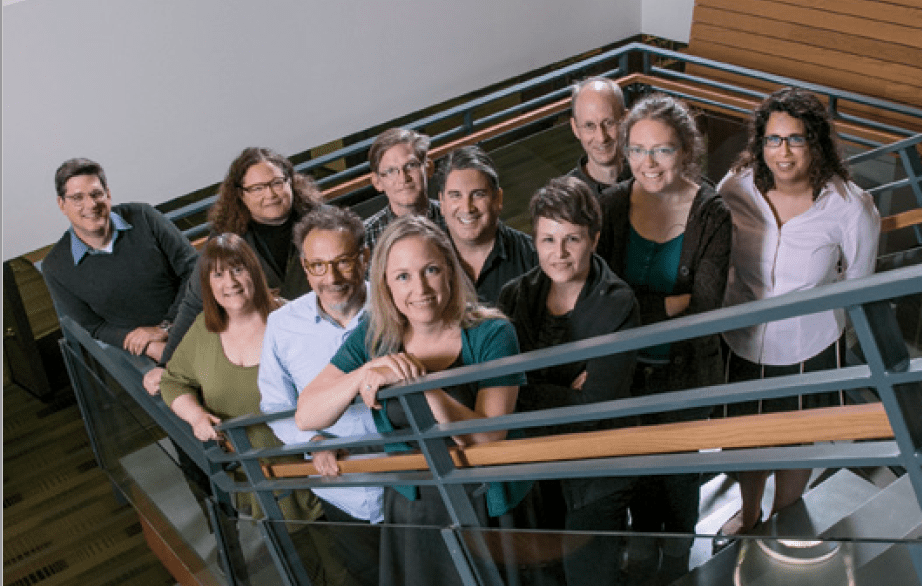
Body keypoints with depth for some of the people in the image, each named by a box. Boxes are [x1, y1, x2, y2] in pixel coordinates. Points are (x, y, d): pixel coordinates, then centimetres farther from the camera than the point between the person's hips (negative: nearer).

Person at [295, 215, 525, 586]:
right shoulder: (373, 338, -4)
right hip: (408, 511, 3)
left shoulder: (491, 335, -14)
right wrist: (367, 373, -28)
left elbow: (489, 439, -24)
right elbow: (305, 417, -12)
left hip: (482, 513, -2)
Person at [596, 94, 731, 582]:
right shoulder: (612, 204, -13)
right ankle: (643, 534, 50)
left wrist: (639, 304, -26)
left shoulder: (711, 214, -18)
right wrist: (673, 303, -24)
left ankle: (679, 538, 49)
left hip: (685, 368, -1)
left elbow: (705, 307, -22)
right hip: (626, 364, 2)